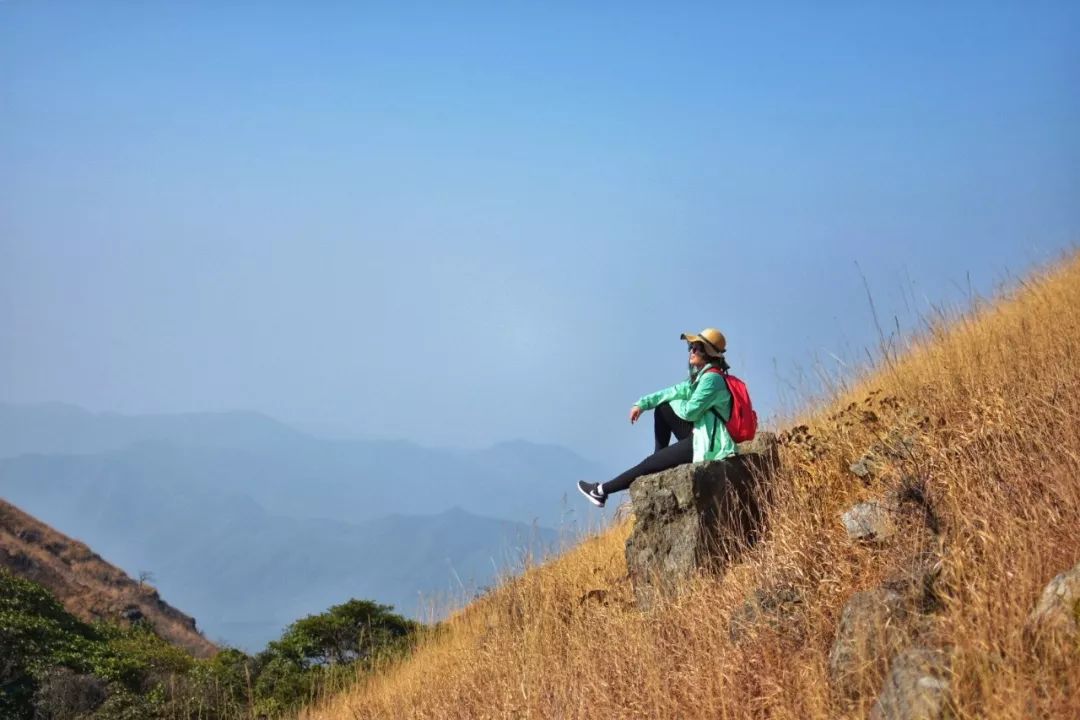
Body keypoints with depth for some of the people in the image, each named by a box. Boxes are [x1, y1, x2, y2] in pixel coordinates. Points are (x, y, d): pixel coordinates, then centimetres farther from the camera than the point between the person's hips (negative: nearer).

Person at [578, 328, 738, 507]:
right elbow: (674, 392, 14)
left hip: (709, 445, -10)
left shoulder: (711, 378, -18)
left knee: (650, 463, -4)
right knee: (662, 409, 15)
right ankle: (659, 462, 15)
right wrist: (642, 404, 3)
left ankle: (602, 491, 6)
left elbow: (689, 412, -20)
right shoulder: (701, 375, 14)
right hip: (701, 434, 10)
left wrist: (672, 402, 2)